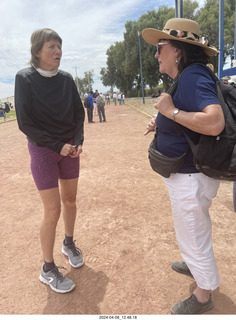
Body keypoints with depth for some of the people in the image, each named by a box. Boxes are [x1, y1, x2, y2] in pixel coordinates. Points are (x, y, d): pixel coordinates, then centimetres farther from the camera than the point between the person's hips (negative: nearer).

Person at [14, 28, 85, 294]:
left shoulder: (66, 79, 2)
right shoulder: (25, 78, -10)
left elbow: (79, 113, 7)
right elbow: (25, 123, -13)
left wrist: (78, 141, -8)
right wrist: (57, 146, -17)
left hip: (69, 148, 5)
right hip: (42, 150, -4)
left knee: (70, 200, 14)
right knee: (53, 210, -4)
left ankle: (69, 244, 39)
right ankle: (48, 270, 17)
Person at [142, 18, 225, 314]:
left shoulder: (193, 77, -23)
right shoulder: (185, 78, 9)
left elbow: (214, 122, -37)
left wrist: (171, 111, -26)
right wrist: (162, 124, 7)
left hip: (191, 177, -10)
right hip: (187, 174, 11)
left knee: (194, 237, 10)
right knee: (193, 229, 30)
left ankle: (202, 297, 36)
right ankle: (197, 265, 57)